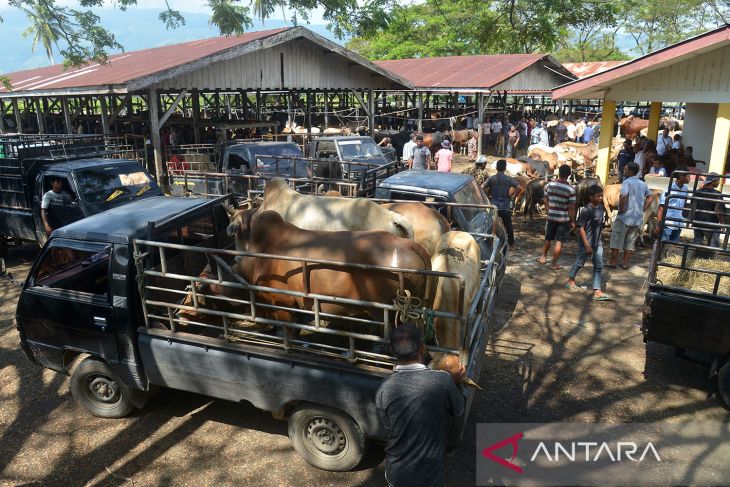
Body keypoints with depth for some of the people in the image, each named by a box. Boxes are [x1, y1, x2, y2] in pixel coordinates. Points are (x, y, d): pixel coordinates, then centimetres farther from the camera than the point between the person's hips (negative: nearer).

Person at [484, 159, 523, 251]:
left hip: (494, 207, 1)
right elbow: (519, 188, -12)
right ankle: (512, 245, 17)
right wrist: (513, 196, 1)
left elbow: (482, 188, -8)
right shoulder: (509, 179, -4)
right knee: (508, 226, 11)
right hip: (505, 207, 0)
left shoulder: (491, 179, -2)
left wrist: (488, 196, 6)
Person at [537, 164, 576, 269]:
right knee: (559, 242, 4)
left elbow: (546, 202, 4)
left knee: (548, 239, 20)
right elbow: (571, 208, -13)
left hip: (551, 217, 3)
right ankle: (554, 263, 10)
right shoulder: (571, 190, -15)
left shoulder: (549, 185, -4)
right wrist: (572, 221, -1)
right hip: (564, 219, -3)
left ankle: (543, 257, 28)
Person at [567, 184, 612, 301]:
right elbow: (581, 228, -19)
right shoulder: (586, 210, -19)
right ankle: (571, 280, 36)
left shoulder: (601, 207, 3)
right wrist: (586, 245, -20)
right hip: (586, 243, -7)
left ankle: (597, 291, 4)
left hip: (597, 242, 7)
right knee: (580, 262, 12)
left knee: (599, 266, 3)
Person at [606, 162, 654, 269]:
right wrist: (643, 210, 12)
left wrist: (620, 209, -15)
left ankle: (612, 262, 7)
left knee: (616, 240, 3)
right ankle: (625, 263, 13)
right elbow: (650, 197, 16)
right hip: (638, 218, 6)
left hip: (625, 216, -6)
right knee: (630, 242, 11)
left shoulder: (627, 182, -11)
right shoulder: (643, 184, 11)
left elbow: (623, 196, -26)